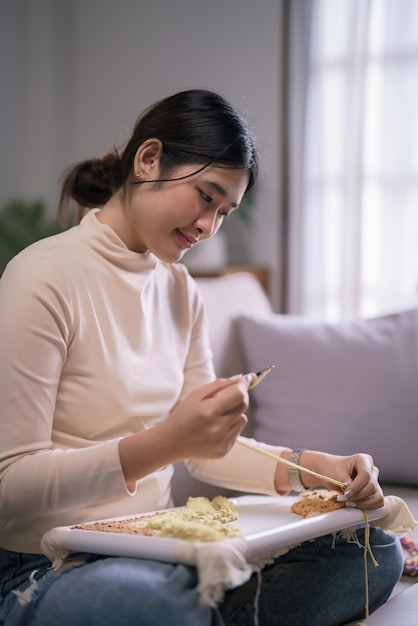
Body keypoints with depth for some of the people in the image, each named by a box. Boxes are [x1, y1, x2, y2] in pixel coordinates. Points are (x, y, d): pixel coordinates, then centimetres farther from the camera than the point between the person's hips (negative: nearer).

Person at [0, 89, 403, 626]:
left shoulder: (179, 289, 11)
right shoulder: (44, 278, -13)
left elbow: (206, 445, 13)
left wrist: (309, 468, -6)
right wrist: (164, 443, -29)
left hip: (157, 550, 8)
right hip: (51, 569, -7)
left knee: (375, 552, -7)